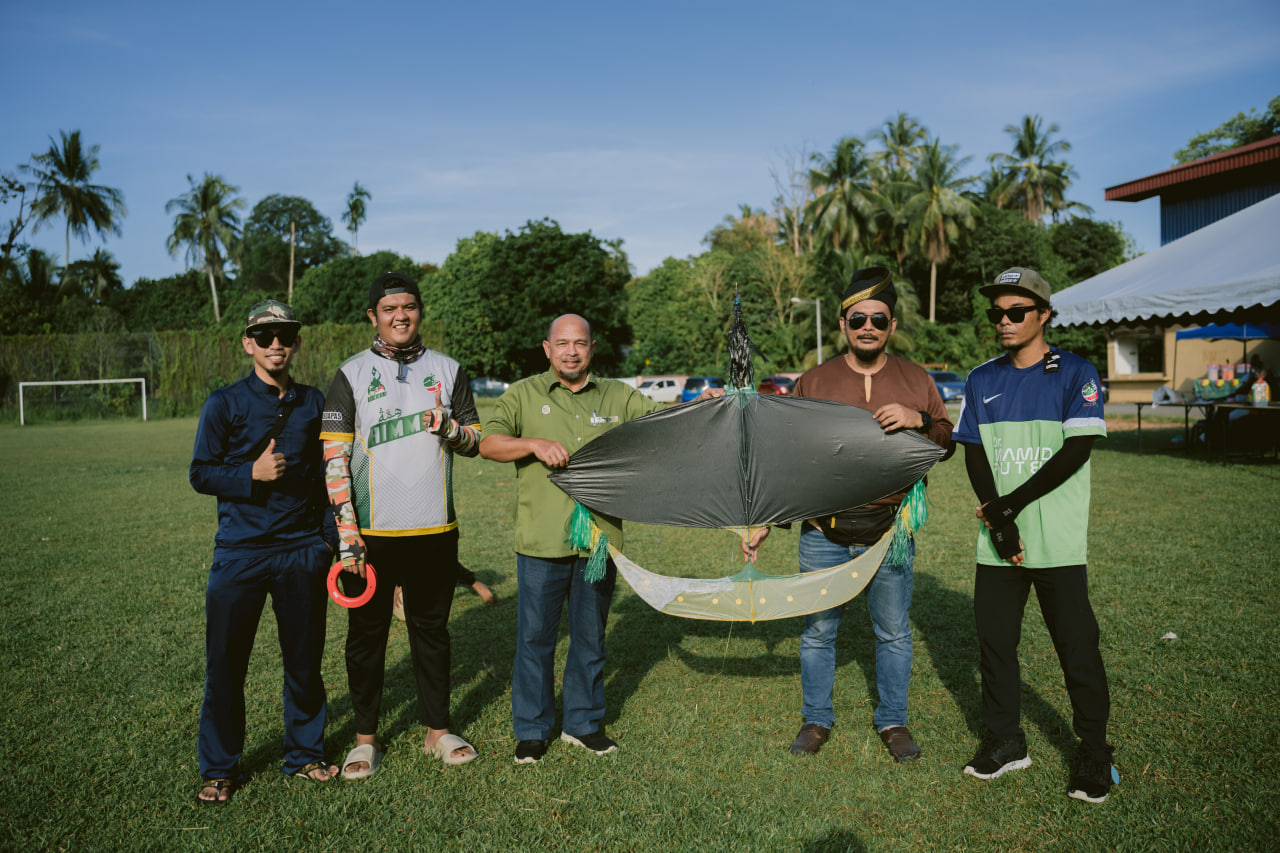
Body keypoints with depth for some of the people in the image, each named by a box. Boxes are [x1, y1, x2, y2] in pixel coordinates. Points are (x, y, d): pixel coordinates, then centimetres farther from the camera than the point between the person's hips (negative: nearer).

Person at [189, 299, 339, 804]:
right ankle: (219, 770, 22)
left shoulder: (313, 403, 7)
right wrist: (252, 473, -17)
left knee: (304, 658, 10)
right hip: (240, 551, -2)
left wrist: (329, 538, 9)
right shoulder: (224, 404, -1)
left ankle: (305, 753, 28)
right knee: (225, 662, 5)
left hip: (302, 550, 2)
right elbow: (201, 474, 0)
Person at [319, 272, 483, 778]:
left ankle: (437, 730, 25)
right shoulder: (352, 374, 1)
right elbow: (335, 457, -5)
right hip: (371, 531, -2)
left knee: (431, 629, 12)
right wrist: (347, 532, -12)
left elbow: (476, 440, 12)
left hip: (435, 529, 2)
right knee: (367, 632, 7)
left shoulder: (447, 370, 8)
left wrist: (449, 428, -12)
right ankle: (366, 737, 22)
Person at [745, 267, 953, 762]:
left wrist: (918, 420, -15)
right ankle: (817, 719, 29)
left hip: (891, 533, 0)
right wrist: (763, 521, 2)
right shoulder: (813, 382, 3)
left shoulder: (916, 381, 6)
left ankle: (893, 721, 31)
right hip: (823, 534, 0)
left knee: (893, 633, 11)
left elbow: (947, 443, 6)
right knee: (818, 631, 9)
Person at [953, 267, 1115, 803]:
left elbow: (1076, 451, -11)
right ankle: (1004, 741, 26)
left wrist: (1011, 504, -15)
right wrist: (998, 521, -7)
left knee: (1077, 648, 3)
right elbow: (974, 455, 7)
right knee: (994, 642, 9)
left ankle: (1094, 753, 20)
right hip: (997, 543, 4)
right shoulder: (981, 381, 10)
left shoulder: (1076, 375, -2)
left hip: (1058, 544, -4)